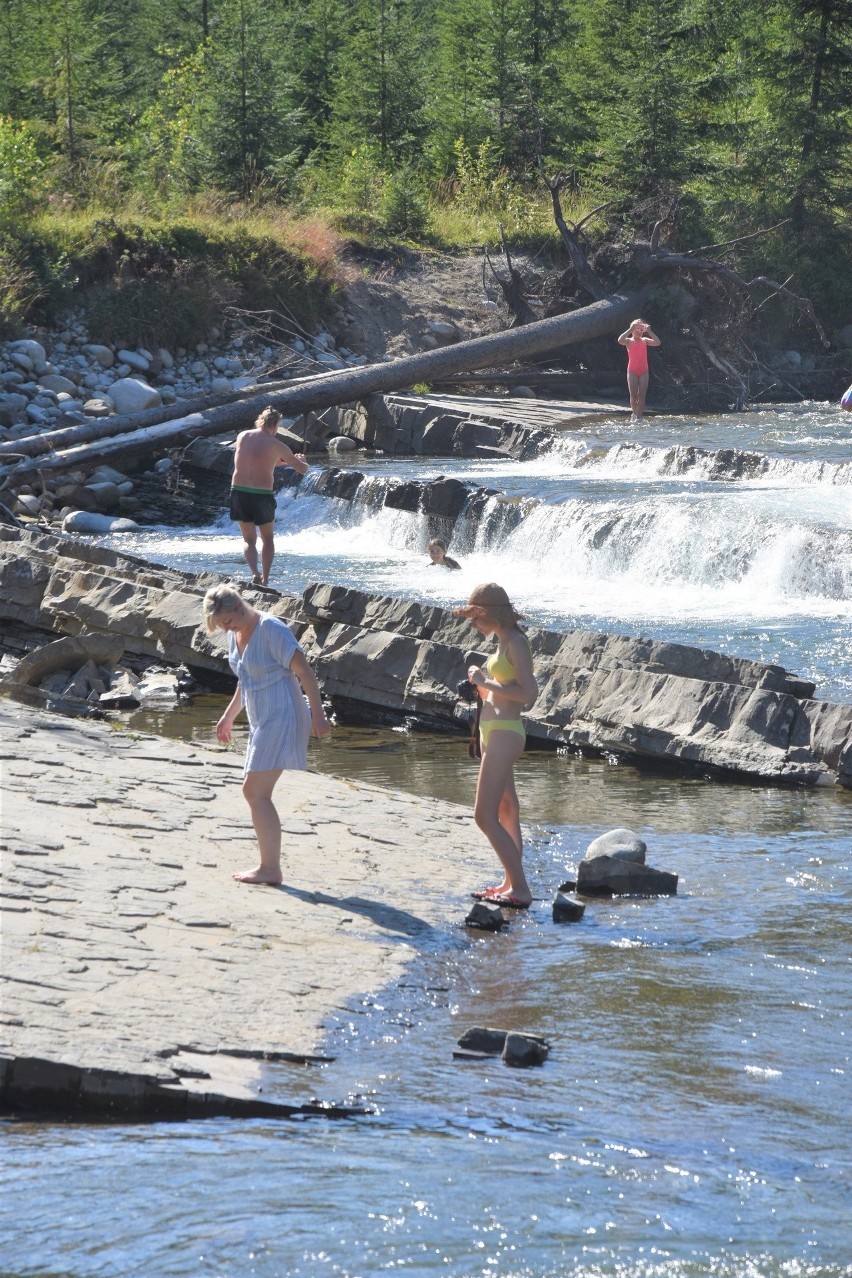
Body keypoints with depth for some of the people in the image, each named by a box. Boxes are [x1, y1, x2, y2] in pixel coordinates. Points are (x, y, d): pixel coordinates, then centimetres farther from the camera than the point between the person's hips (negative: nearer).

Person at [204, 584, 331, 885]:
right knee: (253, 792, 12)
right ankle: (268, 865, 16)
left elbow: (304, 671, -17)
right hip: (261, 722, 10)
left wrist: (317, 714, -20)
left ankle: (271, 869, -12)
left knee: (257, 793, -13)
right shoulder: (236, 634, 11)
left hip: (281, 719, -10)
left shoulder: (271, 629, -15)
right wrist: (229, 716, 29)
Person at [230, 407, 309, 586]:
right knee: (267, 539, 20)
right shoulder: (277, 446, -3)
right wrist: (300, 460, 31)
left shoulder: (242, 436, 7)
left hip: (239, 492, 2)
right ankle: (265, 580, 16)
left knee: (248, 540, 14)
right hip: (262, 495, -2)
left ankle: (254, 573, -11)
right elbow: (302, 469, 7)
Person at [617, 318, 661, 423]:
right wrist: (630, 330, -22)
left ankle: (639, 416, -6)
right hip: (632, 371, -2)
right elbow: (620, 341, -22)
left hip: (643, 371, 2)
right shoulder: (629, 341, 0)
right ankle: (634, 412, 21)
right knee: (633, 396, -1)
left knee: (641, 395, -5)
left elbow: (657, 343, -6)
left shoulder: (644, 341, 8)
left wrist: (649, 332, -12)